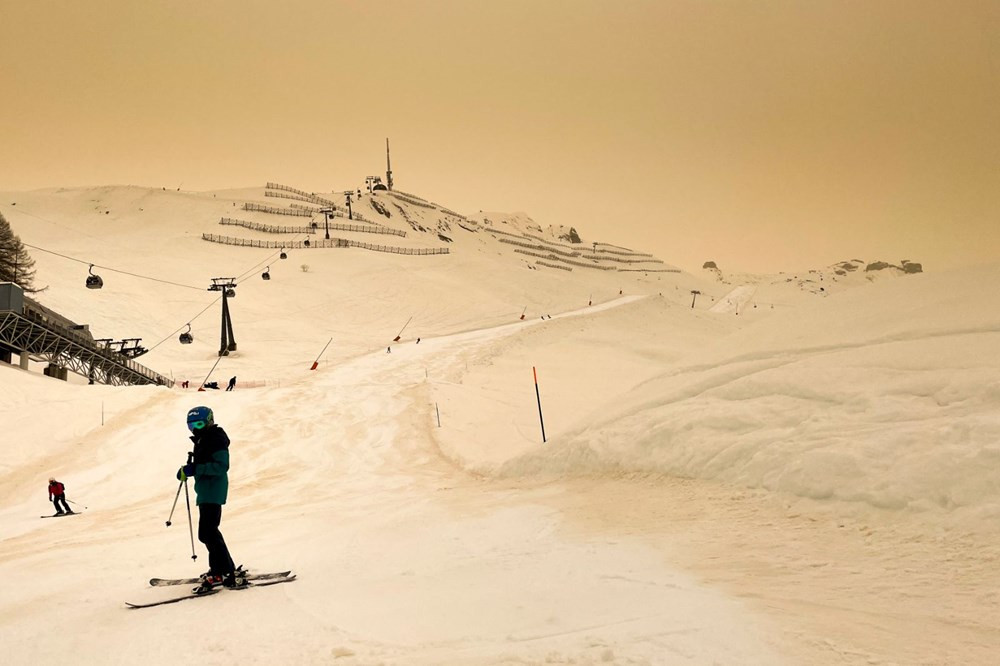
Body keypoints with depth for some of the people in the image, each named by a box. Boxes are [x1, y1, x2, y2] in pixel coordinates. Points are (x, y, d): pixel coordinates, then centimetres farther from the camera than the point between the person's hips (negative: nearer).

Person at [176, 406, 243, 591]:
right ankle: (218, 570, 29)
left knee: (207, 532, -15)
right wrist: (187, 471, 7)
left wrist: (195, 469, -25)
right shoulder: (202, 441, 18)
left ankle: (229, 574, -15)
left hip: (213, 493, -11)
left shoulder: (216, 440, -14)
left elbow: (221, 466, -24)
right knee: (207, 532, 17)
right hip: (205, 492, 11)